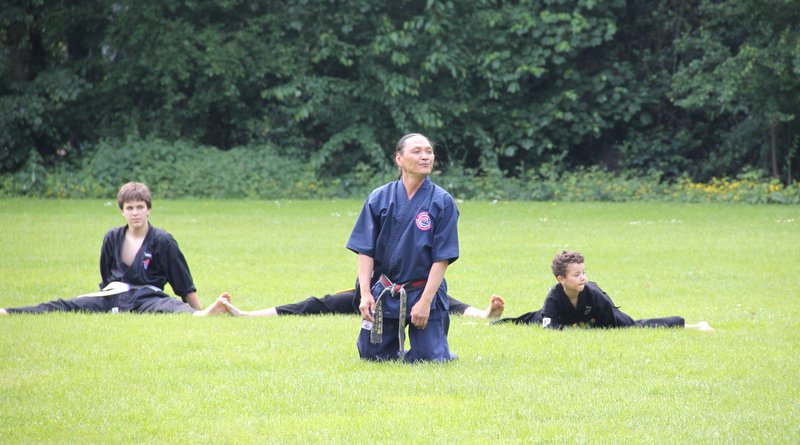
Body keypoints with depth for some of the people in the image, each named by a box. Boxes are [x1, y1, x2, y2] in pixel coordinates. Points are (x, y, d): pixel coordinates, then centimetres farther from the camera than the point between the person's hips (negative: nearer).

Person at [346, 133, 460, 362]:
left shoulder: (442, 202, -6)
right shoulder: (379, 198, 0)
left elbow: (442, 258, -8)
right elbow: (365, 251, 0)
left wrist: (425, 302, -14)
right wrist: (365, 294, -9)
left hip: (425, 292, -2)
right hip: (384, 294, 2)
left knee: (428, 358, -9)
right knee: (373, 355, 5)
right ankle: (397, 348, 38)